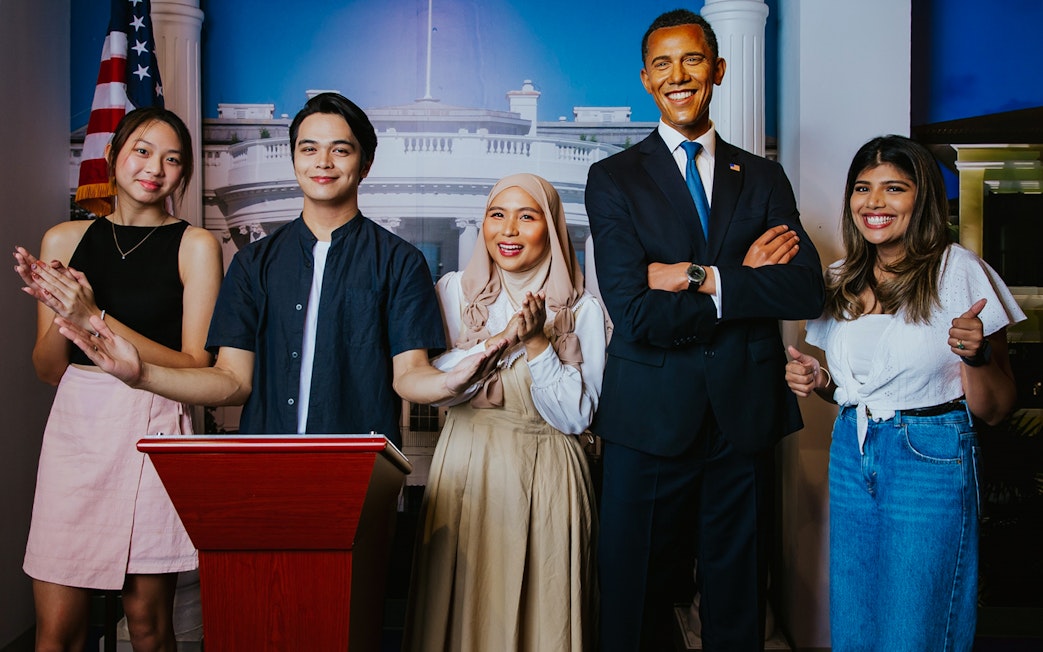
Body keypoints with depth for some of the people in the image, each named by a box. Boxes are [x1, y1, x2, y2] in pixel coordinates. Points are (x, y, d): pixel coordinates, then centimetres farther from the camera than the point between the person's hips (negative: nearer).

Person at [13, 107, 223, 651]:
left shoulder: (195, 245, 0)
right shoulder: (64, 240, 10)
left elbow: (195, 367, -8)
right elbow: (48, 370, 10)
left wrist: (96, 318, -16)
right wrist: (59, 312, -11)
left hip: (152, 430, -2)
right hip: (75, 428, 3)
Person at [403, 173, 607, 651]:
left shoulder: (582, 309, 0)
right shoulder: (455, 290, 4)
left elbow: (576, 417, -6)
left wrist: (537, 342, -16)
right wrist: (503, 339, -16)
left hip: (547, 481, 0)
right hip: (467, 471, 1)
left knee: (543, 613, 5)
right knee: (466, 608, 5)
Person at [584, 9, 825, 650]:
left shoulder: (764, 178, 9)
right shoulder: (613, 179, 0)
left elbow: (807, 291, -5)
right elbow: (637, 314, -12)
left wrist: (704, 277, -14)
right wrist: (747, 280, -9)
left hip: (747, 417, 3)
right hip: (652, 420, -2)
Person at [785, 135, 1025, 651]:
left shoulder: (960, 272, -10)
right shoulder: (840, 280, 5)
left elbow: (994, 410, -8)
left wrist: (977, 355, -27)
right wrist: (820, 381, -1)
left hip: (932, 461, -5)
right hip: (850, 455, 5)